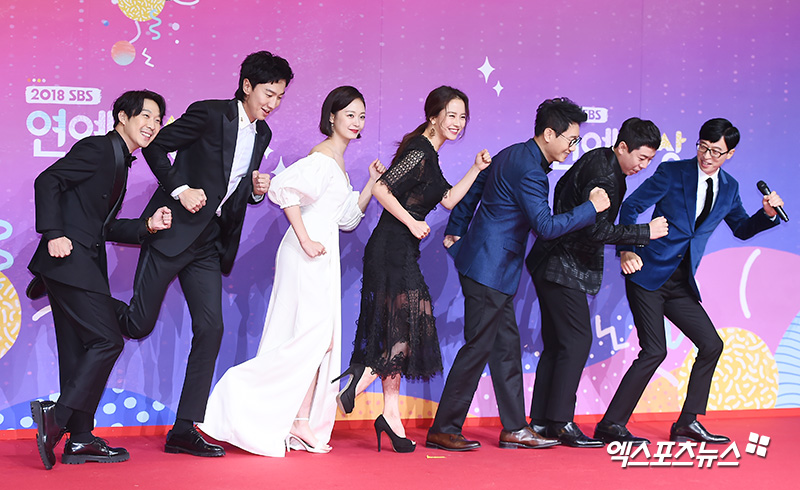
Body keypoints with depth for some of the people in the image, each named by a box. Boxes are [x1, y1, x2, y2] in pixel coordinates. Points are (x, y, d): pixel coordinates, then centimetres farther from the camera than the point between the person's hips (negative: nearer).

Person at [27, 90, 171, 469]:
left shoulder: (120, 162, 21)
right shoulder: (97, 148, -6)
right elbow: (47, 181, -16)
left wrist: (147, 225, 7)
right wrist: (54, 234, -22)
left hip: (84, 264, 10)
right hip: (69, 258, -10)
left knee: (80, 350, 9)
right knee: (107, 341, -13)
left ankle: (79, 439, 12)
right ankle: (56, 417, -11)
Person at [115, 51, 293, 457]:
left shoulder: (261, 134, 12)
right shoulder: (209, 114, -9)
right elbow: (154, 145, -7)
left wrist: (255, 190, 0)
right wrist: (180, 189, -16)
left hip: (209, 242, 6)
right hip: (174, 229, -6)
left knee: (210, 328, -3)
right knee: (139, 324, -4)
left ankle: (185, 429, 2)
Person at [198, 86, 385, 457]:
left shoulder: (337, 162, 19)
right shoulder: (323, 157, -10)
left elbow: (348, 218, 22)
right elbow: (285, 188, -25)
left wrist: (372, 183, 12)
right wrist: (305, 240, -23)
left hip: (323, 256, 10)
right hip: (309, 256, -10)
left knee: (319, 341, 7)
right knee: (316, 337, -11)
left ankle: (300, 423, 10)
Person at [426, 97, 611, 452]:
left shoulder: (511, 155, 12)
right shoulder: (530, 170, -20)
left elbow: (473, 190, 20)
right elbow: (546, 226, -25)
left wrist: (454, 233, 26)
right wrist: (591, 207, -17)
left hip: (491, 268, 11)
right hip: (490, 270, -11)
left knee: (507, 346, 12)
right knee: (478, 348, -5)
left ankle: (515, 428, 17)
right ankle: (443, 430, 2)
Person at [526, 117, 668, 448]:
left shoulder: (596, 159, 10)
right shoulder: (605, 178, -20)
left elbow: (562, 187, 25)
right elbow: (597, 231, -26)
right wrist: (646, 232, -20)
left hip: (552, 264, 10)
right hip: (564, 270, -10)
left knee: (556, 344, 10)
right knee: (576, 341, -8)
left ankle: (541, 421, 13)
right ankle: (560, 422, -5)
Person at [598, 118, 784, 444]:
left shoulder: (729, 188, 10)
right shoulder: (672, 173, -6)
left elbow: (741, 229, 22)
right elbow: (631, 206, -7)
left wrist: (767, 214, 2)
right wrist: (626, 250, -20)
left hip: (681, 284, 6)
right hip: (649, 274, -6)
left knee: (711, 344, 2)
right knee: (655, 350, -14)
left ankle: (687, 423, 12)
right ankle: (611, 424, -6)